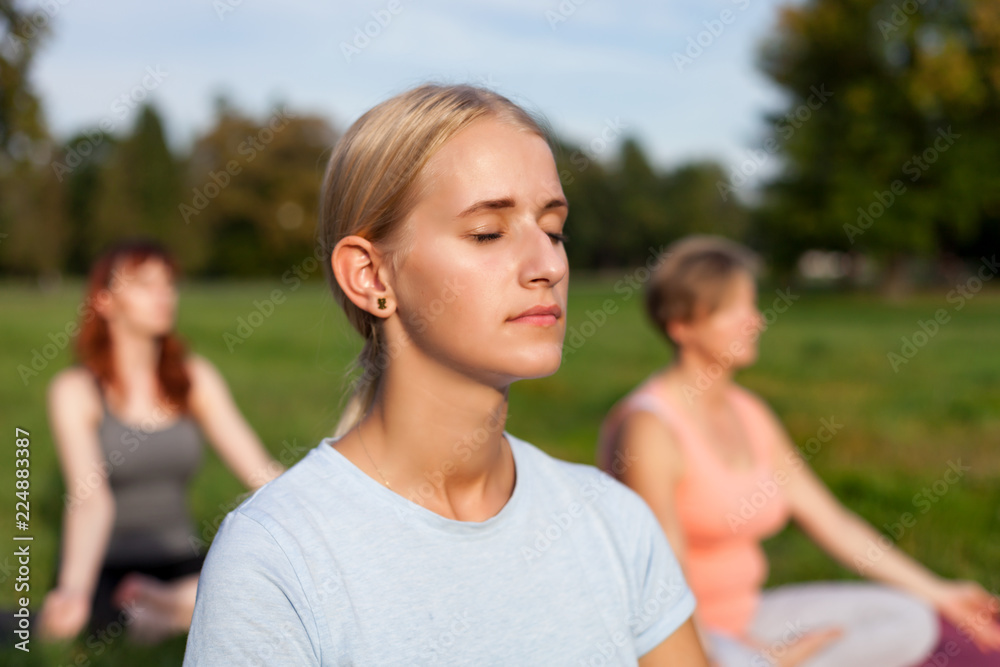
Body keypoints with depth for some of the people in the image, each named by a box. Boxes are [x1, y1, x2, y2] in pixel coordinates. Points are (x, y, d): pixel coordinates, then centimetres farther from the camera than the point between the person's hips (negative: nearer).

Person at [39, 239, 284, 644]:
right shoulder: (75, 390, -6)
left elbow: (259, 468, -1)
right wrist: (74, 589, -36)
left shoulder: (195, 379, 5)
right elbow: (90, 499, -19)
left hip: (178, 562, 5)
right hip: (105, 568, -5)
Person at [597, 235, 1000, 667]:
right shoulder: (649, 428, -18)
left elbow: (831, 522, 11)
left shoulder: (751, 415, 7)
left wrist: (937, 594, 10)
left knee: (909, 623, -2)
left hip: (743, 621, 8)